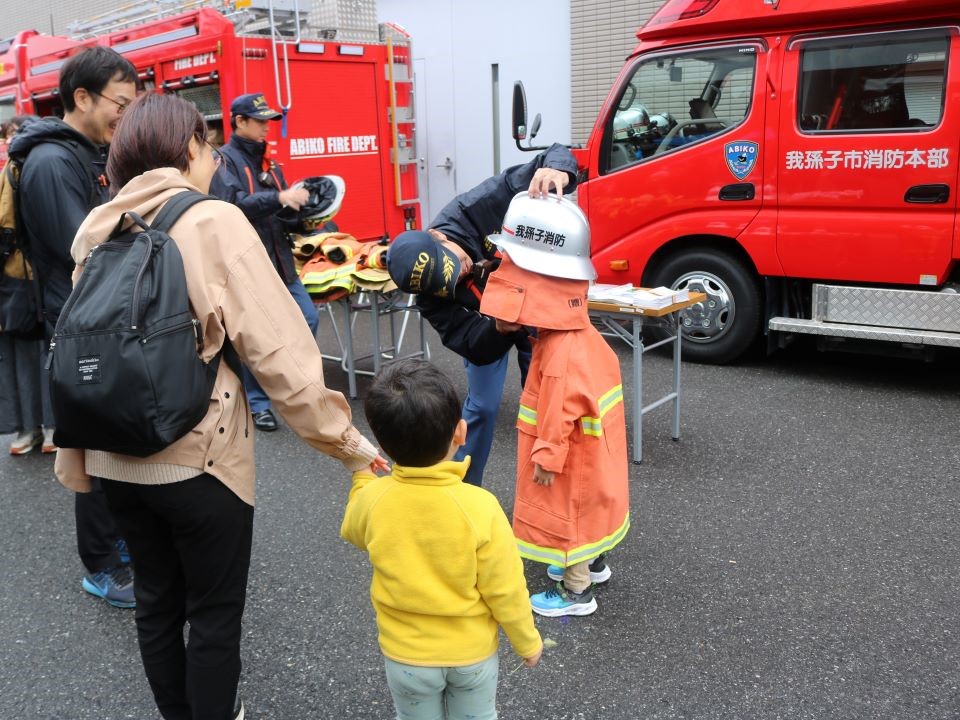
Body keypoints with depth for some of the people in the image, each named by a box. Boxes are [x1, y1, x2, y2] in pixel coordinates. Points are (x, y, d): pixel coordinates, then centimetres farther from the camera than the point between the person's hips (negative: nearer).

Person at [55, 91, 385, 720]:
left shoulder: (98, 228, 3)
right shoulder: (213, 221, -13)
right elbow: (277, 344, -19)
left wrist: (74, 455, 15)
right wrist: (346, 439, -13)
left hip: (117, 459, 6)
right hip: (199, 456, -6)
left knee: (156, 602, 22)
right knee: (215, 613, 12)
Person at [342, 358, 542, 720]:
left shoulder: (372, 499, -23)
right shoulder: (480, 507, -28)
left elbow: (354, 532, 3)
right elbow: (506, 590, -17)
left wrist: (361, 476, 15)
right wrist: (528, 642, 0)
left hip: (405, 654, 1)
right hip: (473, 652, -1)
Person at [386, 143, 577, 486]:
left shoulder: (481, 206, -37)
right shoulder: (431, 300, -34)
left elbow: (557, 155, -32)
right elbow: (477, 349, -37)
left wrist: (556, 171, -57)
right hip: (485, 326, -1)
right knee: (482, 406, -3)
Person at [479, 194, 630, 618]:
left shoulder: (563, 355, -31)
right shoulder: (582, 336, -2)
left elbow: (559, 415, -27)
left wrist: (547, 456, -19)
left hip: (571, 461, -9)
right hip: (589, 455, 9)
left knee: (568, 513, 7)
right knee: (584, 510, 25)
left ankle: (576, 592, 22)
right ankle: (592, 563, 45)